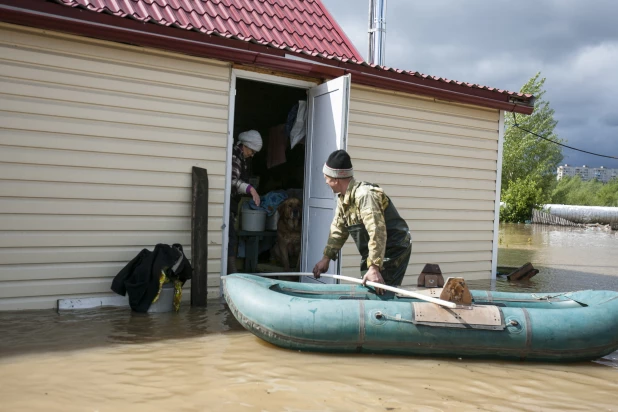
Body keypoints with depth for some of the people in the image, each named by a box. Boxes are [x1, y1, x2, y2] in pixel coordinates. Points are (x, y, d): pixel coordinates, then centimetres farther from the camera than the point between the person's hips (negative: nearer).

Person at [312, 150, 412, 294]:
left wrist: (374, 268, -38)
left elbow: (377, 233, -34)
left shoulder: (365, 195, -27)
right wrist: (326, 258, 5)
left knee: (381, 292, -15)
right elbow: (338, 229, 10)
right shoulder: (342, 198, 4)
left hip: (393, 250, -9)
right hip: (371, 253, 9)